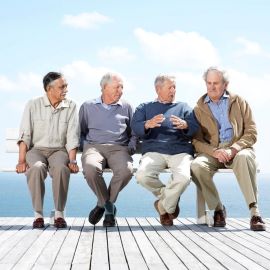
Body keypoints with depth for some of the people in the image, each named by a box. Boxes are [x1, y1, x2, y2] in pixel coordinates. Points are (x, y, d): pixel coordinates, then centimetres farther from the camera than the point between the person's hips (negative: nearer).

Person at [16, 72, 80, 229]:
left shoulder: (71, 107, 4)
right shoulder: (33, 105, 1)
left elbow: (72, 138, -2)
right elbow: (25, 135, -4)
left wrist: (72, 160, -16)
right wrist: (22, 160, -16)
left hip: (59, 150, 1)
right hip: (36, 149, 0)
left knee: (61, 168, -34)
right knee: (36, 168, -35)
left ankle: (59, 214, -21)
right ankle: (38, 214, -22)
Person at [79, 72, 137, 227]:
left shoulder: (126, 107, 20)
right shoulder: (87, 107, 18)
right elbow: (80, 131, 21)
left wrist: (131, 146, 4)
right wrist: (85, 146, 4)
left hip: (119, 148, 1)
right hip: (94, 146, 0)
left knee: (126, 169, -36)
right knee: (90, 167, -38)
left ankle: (103, 204, -9)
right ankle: (109, 207, -13)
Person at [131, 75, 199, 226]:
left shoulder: (184, 107, 24)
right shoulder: (145, 108, 22)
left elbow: (195, 129, 8)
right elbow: (135, 127, 3)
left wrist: (185, 125, -16)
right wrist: (148, 125, -20)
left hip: (180, 151, 0)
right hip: (154, 150, 0)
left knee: (183, 178, -32)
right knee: (142, 175, -31)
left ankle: (163, 206, -2)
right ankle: (170, 197, 0)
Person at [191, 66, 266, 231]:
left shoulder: (239, 102, 12)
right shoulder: (199, 109, 13)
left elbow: (251, 133, 4)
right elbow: (197, 140, 5)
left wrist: (233, 149, -14)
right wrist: (215, 151, -15)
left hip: (238, 150, -1)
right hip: (212, 151, 1)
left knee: (244, 157, -37)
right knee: (197, 165, -32)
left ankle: (254, 211, -36)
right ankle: (218, 208, -15)